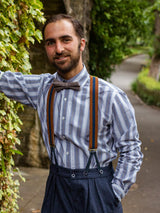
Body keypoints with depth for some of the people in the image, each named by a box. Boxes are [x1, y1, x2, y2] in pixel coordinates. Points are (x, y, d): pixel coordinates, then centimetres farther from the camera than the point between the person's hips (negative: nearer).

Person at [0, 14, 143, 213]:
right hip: (57, 187, 3)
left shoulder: (110, 96, -13)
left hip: (97, 190, -3)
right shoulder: (41, 88, -1)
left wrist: (115, 195, -9)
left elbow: (131, 149, -7)